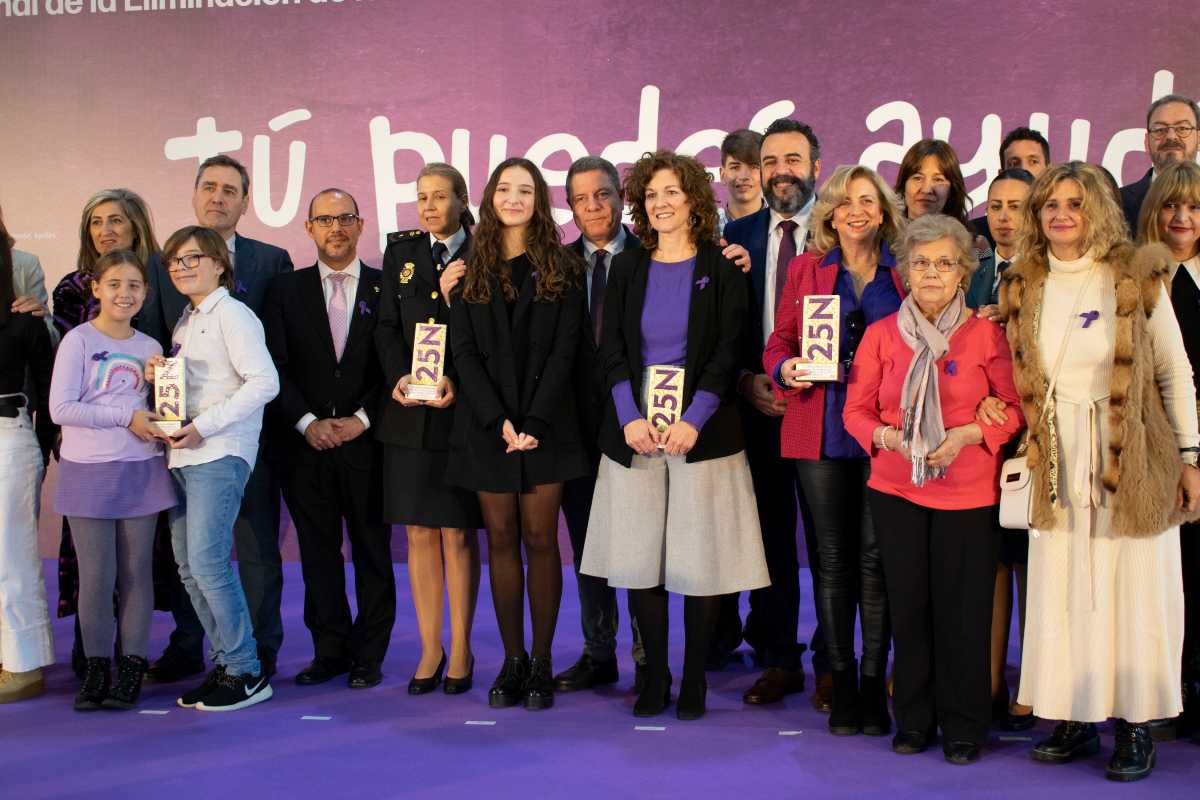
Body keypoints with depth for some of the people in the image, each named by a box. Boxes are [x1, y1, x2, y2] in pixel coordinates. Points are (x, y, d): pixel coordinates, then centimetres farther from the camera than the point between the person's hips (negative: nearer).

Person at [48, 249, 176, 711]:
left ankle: (132, 667, 14)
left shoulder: (149, 347, 11)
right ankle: (97, 668, 11)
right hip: (88, 472, -3)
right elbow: (61, 408, -11)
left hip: (140, 470, 3)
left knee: (136, 572, 5)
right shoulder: (78, 340, -2)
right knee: (96, 576, -2)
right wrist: (126, 417, -13)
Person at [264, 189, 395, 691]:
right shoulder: (287, 289, 9)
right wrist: (307, 423, -9)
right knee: (318, 552, 6)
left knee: (372, 550, 3)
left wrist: (361, 419, -9)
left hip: (367, 441, -1)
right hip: (306, 443, 2)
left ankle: (368, 655, 13)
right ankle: (330, 650, 17)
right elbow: (276, 367, 3)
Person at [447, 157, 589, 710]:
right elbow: (464, 351, 1)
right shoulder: (471, 270, 9)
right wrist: (497, 420, -11)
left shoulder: (561, 269, 4)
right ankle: (512, 661, 10)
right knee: (501, 540, 4)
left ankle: (542, 664, 6)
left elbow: (564, 351, -4)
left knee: (540, 539, -1)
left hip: (546, 425, -2)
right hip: (487, 425, 2)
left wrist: (535, 423, -14)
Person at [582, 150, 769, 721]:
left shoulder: (721, 269, 3)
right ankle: (653, 675, 15)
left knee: (700, 559, -1)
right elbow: (611, 349, 4)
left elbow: (727, 352, -4)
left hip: (702, 432, -2)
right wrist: (630, 418, -11)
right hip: (634, 432, 3)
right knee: (639, 559, 2)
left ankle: (694, 678, 12)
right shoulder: (627, 268, 11)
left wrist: (693, 421, -16)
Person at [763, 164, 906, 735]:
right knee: (833, 559, 3)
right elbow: (778, 344, 12)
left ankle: (874, 683, 7)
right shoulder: (806, 269, 10)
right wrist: (786, 370, -10)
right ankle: (842, 682, 12)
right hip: (821, 431, 1)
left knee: (875, 558, -2)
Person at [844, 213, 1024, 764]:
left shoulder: (986, 334, 0)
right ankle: (914, 719, 21)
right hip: (896, 490, 2)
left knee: (963, 610, 0)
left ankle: (963, 727, 15)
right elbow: (856, 410, 7)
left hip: (969, 491, -1)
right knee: (908, 605, 6)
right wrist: (889, 437, -12)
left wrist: (967, 435, -13)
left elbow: (1015, 407, 3)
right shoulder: (881, 335, 4)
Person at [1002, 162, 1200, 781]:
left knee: (1133, 591, 1)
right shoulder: (1023, 288, 6)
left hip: (1133, 462, -3)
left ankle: (1134, 727, 11)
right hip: (1057, 465, 3)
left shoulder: (1137, 278, -3)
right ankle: (1076, 719, 17)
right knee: (1062, 593, 5)